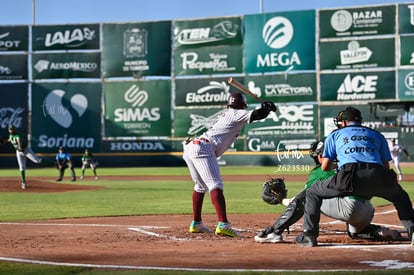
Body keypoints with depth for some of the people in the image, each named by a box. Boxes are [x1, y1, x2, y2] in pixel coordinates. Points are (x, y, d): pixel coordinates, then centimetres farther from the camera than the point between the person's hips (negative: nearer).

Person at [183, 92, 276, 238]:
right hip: (203, 148, -9)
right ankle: (223, 224, -33)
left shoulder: (225, 114, 27)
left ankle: (196, 223, 33)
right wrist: (268, 107, 14)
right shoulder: (236, 114, 4)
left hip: (189, 148, 9)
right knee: (215, 185, -18)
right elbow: (257, 115, -6)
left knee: (201, 186, 25)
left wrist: (264, 108, 31)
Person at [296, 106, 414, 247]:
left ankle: (309, 235, 9)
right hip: (377, 176, 2)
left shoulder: (335, 135, 26)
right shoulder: (377, 135, 32)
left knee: (312, 192, 20)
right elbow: (386, 165, 27)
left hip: (350, 177, -2)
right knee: (400, 196, 32)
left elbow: (324, 167, 23)